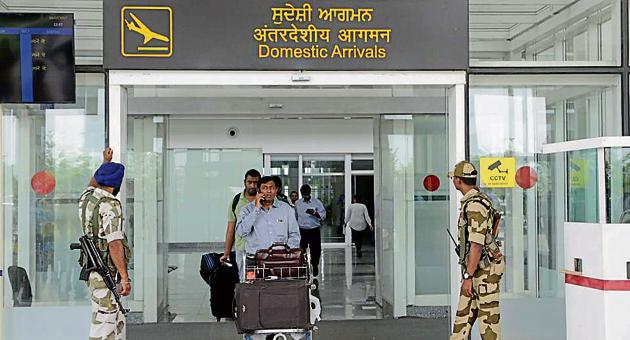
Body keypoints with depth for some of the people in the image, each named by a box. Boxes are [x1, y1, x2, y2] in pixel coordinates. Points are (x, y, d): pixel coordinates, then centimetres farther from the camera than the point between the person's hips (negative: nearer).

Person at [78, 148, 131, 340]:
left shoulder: (86, 196, 8)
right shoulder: (110, 205, -17)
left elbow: (93, 183, 34)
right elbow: (114, 243, -23)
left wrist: (105, 163, 46)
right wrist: (125, 277, -22)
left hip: (91, 266, 9)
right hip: (105, 273, -9)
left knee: (117, 320, 14)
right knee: (104, 322, -5)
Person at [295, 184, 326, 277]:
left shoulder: (317, 202, -2)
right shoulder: (297, 203, 7)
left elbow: (323, 215, -5)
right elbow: (295, 216, 20)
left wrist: (314, 213, -22)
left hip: (314, 230, -2)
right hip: (302, 231, 2)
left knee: (315, 250, 5)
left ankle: (315, 266, 24)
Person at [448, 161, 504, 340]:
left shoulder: (475, 205, -19)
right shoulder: (470, 202, 14)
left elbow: (477, 245, -23)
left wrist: (468, 277, -23)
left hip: (484, 271, -10)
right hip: (475, 269, 10)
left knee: (488, 320, -3)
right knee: (462, 317, 12)